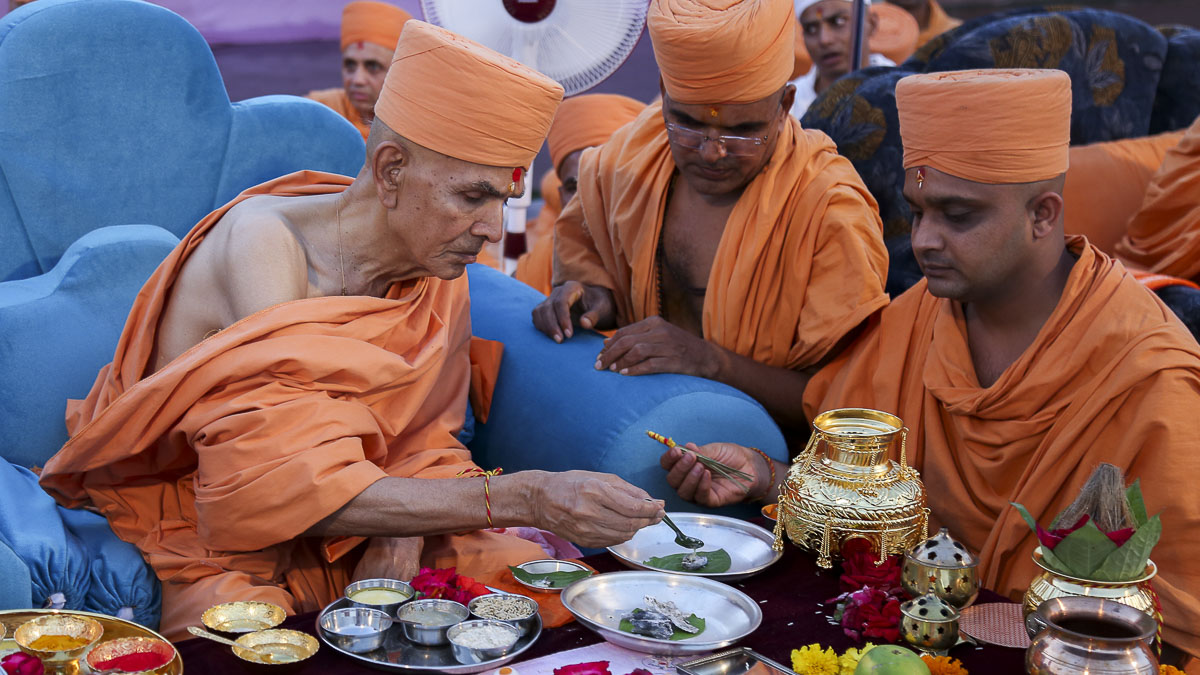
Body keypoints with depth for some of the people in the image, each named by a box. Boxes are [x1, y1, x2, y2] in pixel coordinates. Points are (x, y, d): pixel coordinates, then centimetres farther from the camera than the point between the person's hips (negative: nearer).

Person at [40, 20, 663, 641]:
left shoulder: (439, 263, -3)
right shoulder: (266, 246, -24)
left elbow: (425, 437, 5)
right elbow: (290, 486, -33)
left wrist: (401, 535, -19)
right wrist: (521, 499, -38)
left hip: (348, 529, 6)